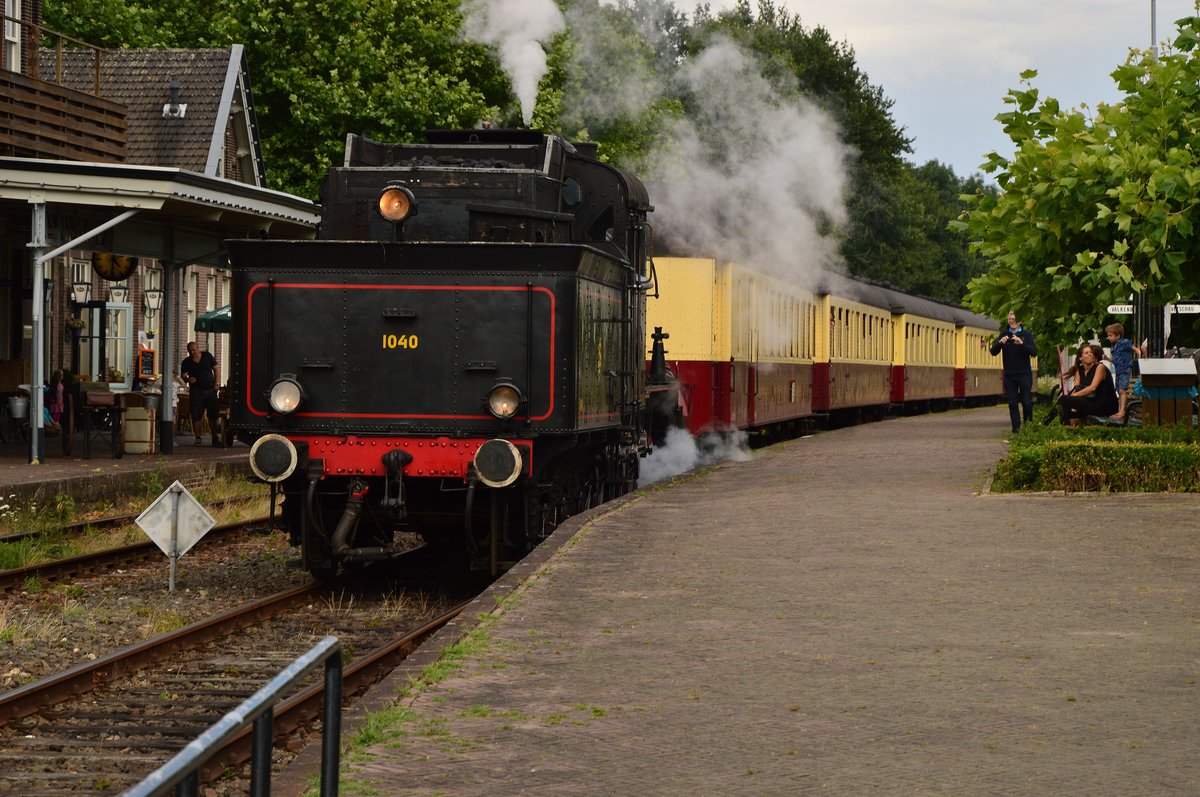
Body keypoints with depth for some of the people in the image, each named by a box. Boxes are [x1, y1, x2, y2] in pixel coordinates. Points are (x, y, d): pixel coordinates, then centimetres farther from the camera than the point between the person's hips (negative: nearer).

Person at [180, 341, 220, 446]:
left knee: (213, 415, 5)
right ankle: (197, 438, 2)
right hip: (196, 391, -1)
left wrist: (216, 383, -1)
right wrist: (188, 379, -26)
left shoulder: (207, 356, 4)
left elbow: (215, 369, 9)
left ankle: (215, 437, 13)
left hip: (210, 389, 1)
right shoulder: (186, 362, 0)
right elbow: (183, 376, -2)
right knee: (196, 416, -6)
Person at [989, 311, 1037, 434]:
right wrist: (1000, 343, -19)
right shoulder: (1004, 334, 7)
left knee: (1026, 402, 0)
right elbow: (993, 352, 2)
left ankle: (1028, 425, 17)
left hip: (1024, 374, -2)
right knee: (1012, 403, -1)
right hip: (1009, 375, 2)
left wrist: (1022, 343, -26)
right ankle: (1016, 428, 1)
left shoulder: (1026, 334, 0)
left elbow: (1034, 352, -11)